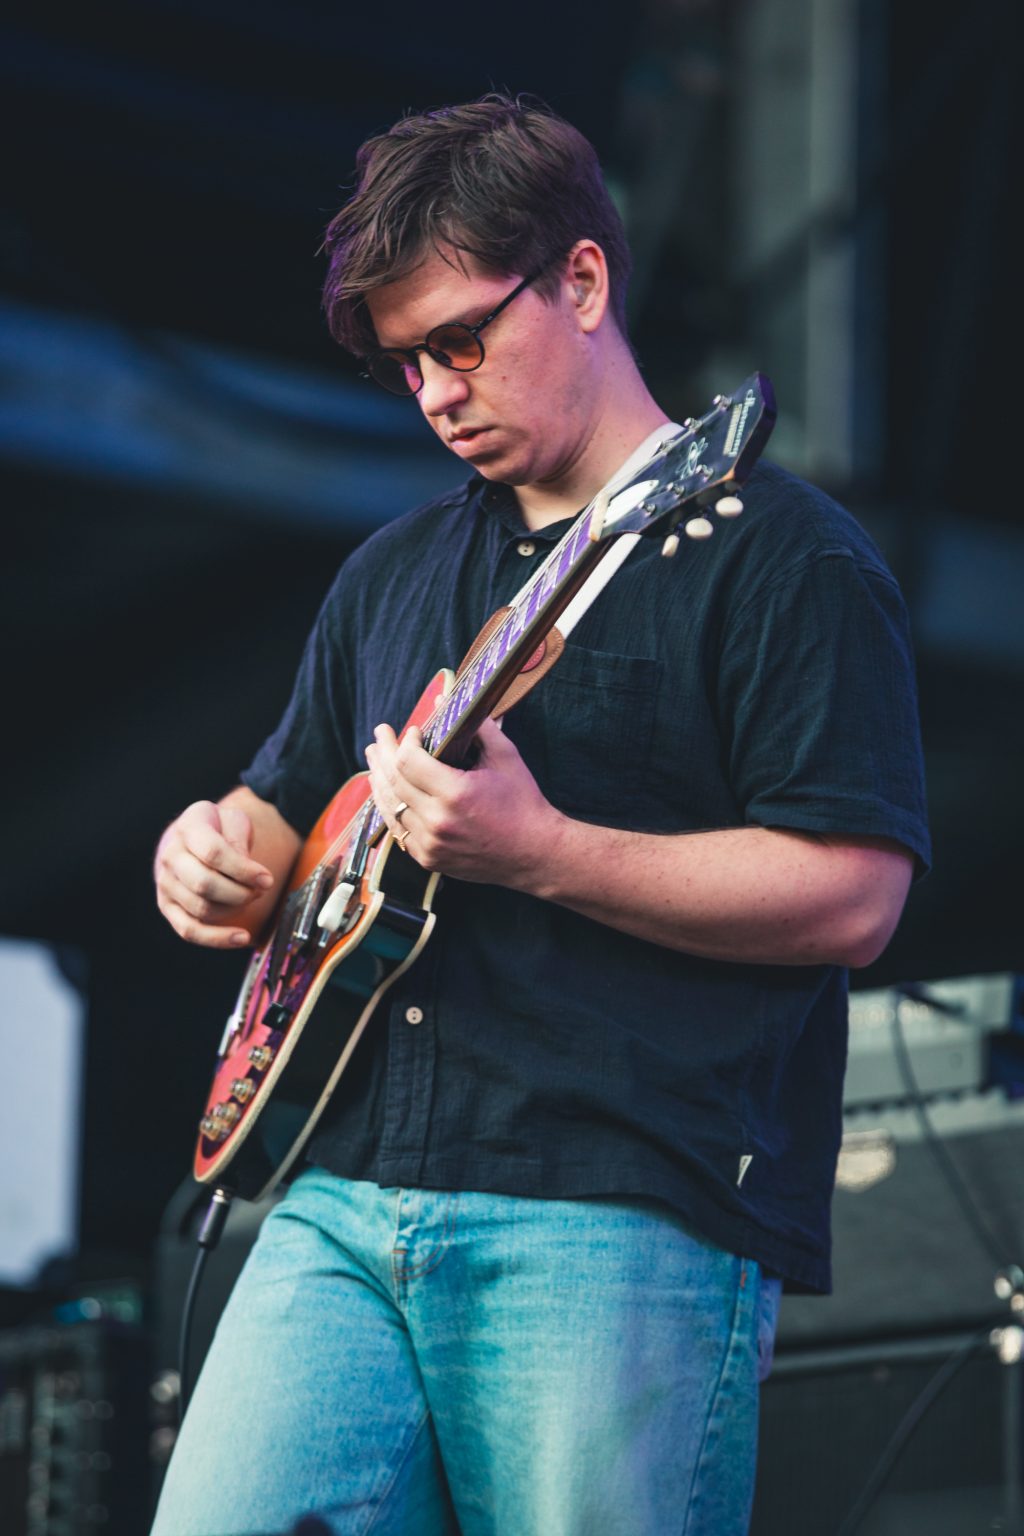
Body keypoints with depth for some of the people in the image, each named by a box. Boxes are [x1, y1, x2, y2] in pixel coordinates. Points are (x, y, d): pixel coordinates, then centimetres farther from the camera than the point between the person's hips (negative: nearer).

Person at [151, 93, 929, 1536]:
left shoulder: (778, 553, -1)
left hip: (629, 1223, -6)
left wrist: (537, 853, -19)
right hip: (343, 1208, 6)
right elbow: (287, 809, 33)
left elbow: (854, 896, -11)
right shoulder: (392, 574, 22)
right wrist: (222, 854, 8)